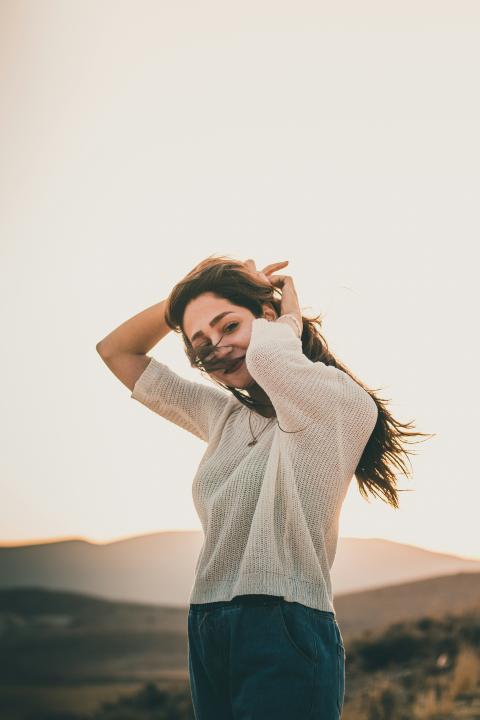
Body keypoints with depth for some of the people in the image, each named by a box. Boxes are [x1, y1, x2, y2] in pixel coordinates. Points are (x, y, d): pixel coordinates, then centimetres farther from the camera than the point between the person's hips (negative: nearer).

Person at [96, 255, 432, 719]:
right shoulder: (222, 416, 15)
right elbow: (116, 352, 20)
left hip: (284, 634, -7)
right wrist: (187, 294, 6)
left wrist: (289, 321, -4)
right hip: (206, 639, 7)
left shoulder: (339, 403, -7)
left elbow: (266, 352, -28)